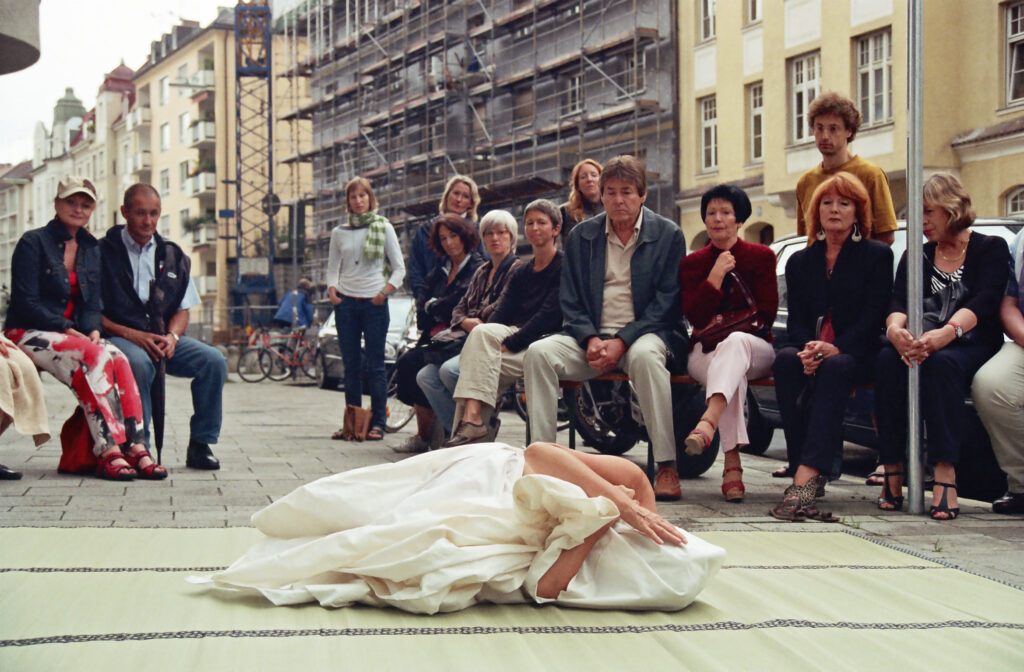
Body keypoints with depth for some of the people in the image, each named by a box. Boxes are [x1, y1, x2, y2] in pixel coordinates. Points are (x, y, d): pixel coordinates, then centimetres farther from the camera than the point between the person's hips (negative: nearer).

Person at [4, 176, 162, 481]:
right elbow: (25, 302, -11)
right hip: (28, 334, -5)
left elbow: (93, 303, 12)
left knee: (116, 357, -27)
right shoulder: (33, 243, -4)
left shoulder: (92, 249, 15)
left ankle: (135, 446, -35)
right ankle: (109, 452, -39)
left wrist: (93, 331, -11)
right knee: (92, 356, -33)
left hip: (75, 335, 5)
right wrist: (67, 330, -19)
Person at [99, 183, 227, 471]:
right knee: (138, 363, -39)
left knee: (214, 360, -20)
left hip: (164, 339, 5)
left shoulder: (172, 255, 16)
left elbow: (183, 309, 16)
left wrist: (172, 336, -7)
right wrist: (132, 335, -16)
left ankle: (200, 446, -11)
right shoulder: (103, 252, 1)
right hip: (119, 337, -4)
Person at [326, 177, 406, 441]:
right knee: (350, 364, 3)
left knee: (375, 365, -4)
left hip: (374, 302, -3)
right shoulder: (339, 233, 11)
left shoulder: (384, 228, 4)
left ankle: (377, 423, -1)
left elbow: (399, 267, 3)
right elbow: (332, 268, 16)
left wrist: (386, 291, -11)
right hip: (346, 301, 3)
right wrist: (332, 290, -3)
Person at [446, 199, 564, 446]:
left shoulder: (564, 266, -2)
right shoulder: (521, 273, 21)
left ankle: (472, 417, -31)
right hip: (517, 336, 6)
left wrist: (509, 343, -18)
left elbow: (550, 315, -13)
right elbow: (502, 314, 11)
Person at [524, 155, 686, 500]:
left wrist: (622, 341, -16)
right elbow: (569, 300, 10)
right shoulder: (581, 236, 11)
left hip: (642, 333, -3)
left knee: (645, 356, -38)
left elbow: (667, 301, -4)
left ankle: (667, 466, -34)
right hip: (591, 335, 3)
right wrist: (591, 339, -10)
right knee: (539, 352, -24)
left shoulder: (668, 235, 2)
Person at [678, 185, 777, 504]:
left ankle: (708, 421, -64)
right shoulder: (692, 263, 14)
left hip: (754, 347, 0)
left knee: (735, 342, -39)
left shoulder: (761, 257, 11)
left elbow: (766, 314, 3)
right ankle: (732, 463, -48)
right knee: (733, 371, -37)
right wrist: (715, 277, -10)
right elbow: (694, 317, -1)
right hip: (706, 352, 1)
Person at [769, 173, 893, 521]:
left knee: (836, 368, -38)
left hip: (855, 353, -3)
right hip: (810, 350, 3)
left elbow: (872, 316, -3)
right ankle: (810, 474, -36)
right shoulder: (800, 261, 19)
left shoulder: (877, 255, 9)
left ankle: (807, 474, -51)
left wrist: (835, 348, -22)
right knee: (785, 361, -32)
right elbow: (796, 319, 9)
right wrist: (807, 349, -16)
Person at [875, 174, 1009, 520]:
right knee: (888, 361, -31)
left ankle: (945, 472, -45)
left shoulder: (991, 248, 6)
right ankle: (892, 471, -34)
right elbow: (898, 300, 2)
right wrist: (895, 328, -25)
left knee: (942, 363, -38)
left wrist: (947, 333, -33)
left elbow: (984, 300, -12)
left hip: (973, 346, -3)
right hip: (922, 345, 3)